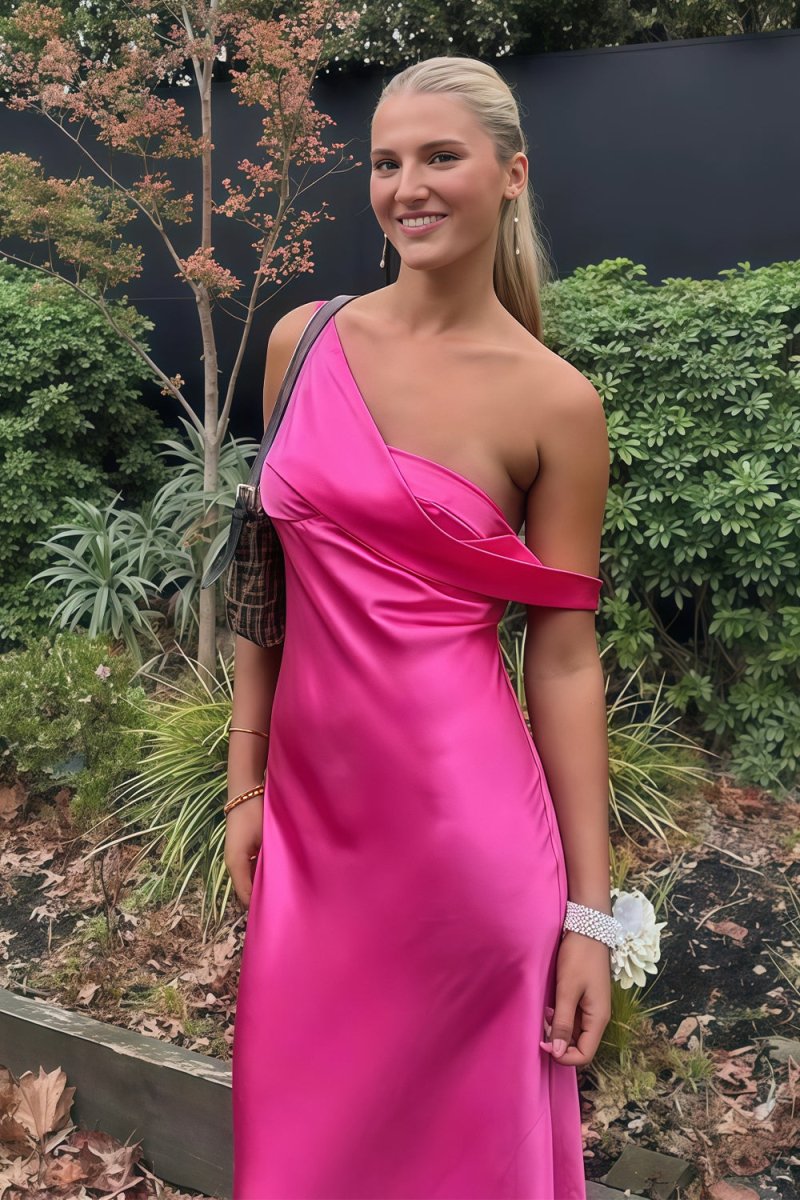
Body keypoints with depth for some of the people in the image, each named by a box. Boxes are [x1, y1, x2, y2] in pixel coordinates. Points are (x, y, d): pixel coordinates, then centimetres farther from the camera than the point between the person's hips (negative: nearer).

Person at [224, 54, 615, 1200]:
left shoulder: (555, 403, -7)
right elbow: (273, 574, 7)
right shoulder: (304, 341, 3)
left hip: (461, 812, -3)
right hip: (310, 799, 4)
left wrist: (588, 911, -3)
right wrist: (246, 781, 8)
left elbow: (564, 658, -5)